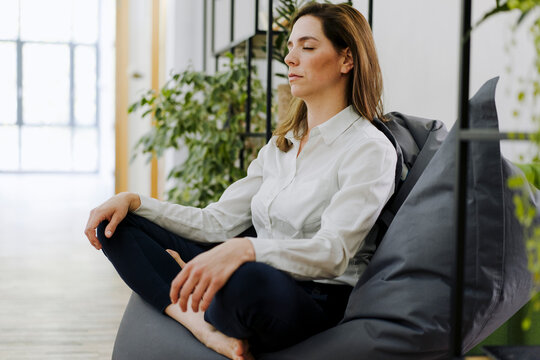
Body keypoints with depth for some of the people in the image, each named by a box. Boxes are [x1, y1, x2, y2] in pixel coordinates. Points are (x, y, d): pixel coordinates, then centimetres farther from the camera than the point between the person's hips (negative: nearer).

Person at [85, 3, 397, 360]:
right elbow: (217, 222, 13)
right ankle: (206, 330, -19)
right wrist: (134, 201, 0)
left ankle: (202, 315, -7)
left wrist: (243, 249, -40)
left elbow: (332, 253, -23)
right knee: (116, 224, 1)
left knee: (247, 279, -44)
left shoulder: (369, 149, -8)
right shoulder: (281, 145, 17)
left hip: (316, 303, -7)